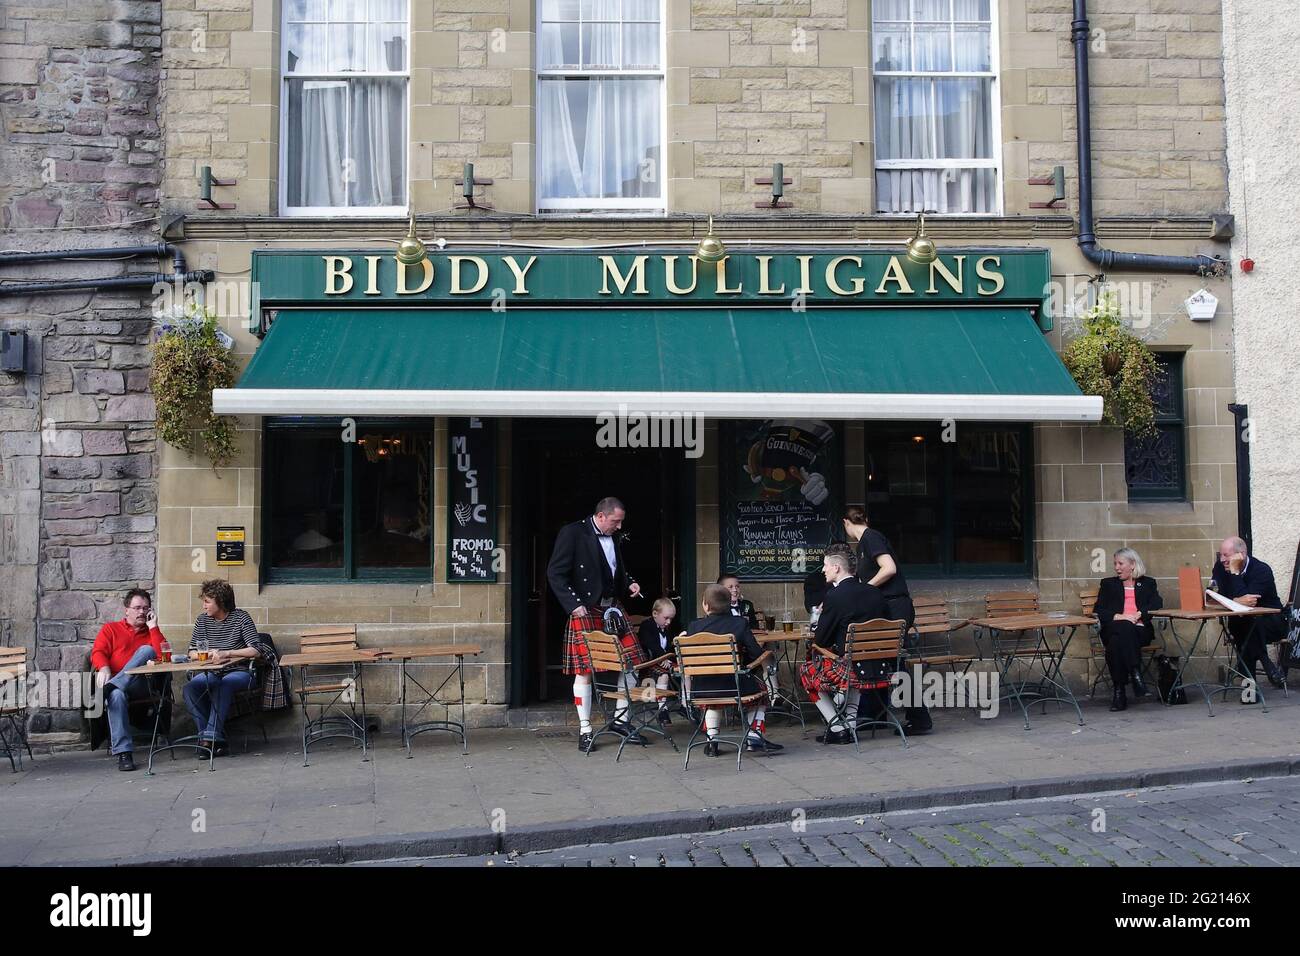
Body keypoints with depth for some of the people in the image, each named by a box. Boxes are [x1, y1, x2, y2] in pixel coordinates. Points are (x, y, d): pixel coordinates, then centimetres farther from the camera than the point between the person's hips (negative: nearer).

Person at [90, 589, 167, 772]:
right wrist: (103, 668, -18)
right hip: (117, 685, -1)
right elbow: (97, 652, 6)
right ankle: (123, 752, -41)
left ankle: (109, 687, -34)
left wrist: (153, 627, 5)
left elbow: (163, 657, 5)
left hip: (142, 686, 1)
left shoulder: (152, 632, 24)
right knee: (116, 694, -38)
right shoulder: (111, 629, 24)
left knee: (146, 651, -26)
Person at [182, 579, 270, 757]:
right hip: (211, 673, 4)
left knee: (223, 686, -37)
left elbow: (256, 650, -11)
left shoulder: (241, 618, -4)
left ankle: (210, 737, -36)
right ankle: (217, 740, -27)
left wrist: (226, 653, -18)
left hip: (239, 671, -4)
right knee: (190, 688, -26)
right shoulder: (202, 620, 9)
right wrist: (209, 654, -10)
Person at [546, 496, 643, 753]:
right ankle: (585, 730, 7)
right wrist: (574, 605, -18)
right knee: (584, 671, -4)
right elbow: (555, 573, -11)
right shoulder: (572, 533, -9)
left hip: (613, 608, 7)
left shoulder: (615, 538, 12)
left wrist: (629, 583, 7)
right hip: (585, 611, -7)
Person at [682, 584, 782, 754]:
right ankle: (754, 736, 18)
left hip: (701, 689, 2)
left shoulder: (693, 626, -4)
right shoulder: (740, 623, -7)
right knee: (760, 686, 27)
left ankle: (711, 738, 28)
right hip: (733, 686, -2)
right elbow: (757, 654, -5)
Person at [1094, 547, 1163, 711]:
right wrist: (1118, 617, -8)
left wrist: (1138, 615, -11)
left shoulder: (1148, 583, 24)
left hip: (1140, 631, -1)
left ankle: (1118, 690, -41)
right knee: (1124, 629, -39)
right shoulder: (1108, 584, 25)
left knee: (1117, 642, -37)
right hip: (1114, 629, 1)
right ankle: (1135, 673, -43)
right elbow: (1098, 610, 11)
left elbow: (1157, 605, 5)